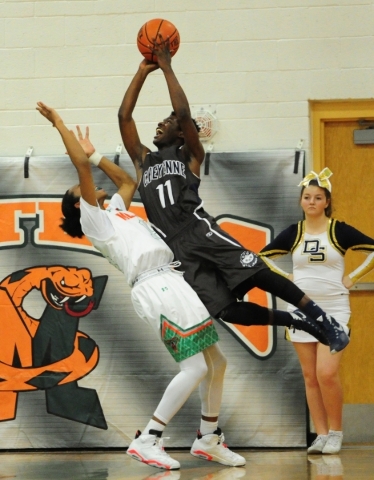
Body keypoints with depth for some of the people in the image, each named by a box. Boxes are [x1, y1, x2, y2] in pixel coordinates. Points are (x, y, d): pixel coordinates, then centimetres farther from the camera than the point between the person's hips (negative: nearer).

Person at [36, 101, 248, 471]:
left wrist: (95, 154, 42)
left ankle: (209, 439, 22)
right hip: (155, 288, -9)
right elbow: (81, 164, -6)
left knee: (216, 361, 9)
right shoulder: (93, 218, 3)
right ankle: (147, 441, -12)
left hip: (174, 283, 9)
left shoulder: (115, 212, 27)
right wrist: (59, 125, 1)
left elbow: (129, 181, 42)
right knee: (195, 367, -16)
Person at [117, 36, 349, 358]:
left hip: (200, 231, -3)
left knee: (256, 273, -20)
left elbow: (184, 112, -4)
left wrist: (166, 67, 1)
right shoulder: (143, 160, 25)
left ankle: (321, 319, -12)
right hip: (176, 248, 3)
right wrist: (144, 71, 15)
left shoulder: (190, 155, 13)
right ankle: (297, 321, 2)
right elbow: (124, 116, 17)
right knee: (225, 310, -12)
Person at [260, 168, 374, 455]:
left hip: (334, 309, -3)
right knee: (310, 377, 3)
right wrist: (285, 279, 4)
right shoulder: (293, 234, 4)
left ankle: (336, 432, 3)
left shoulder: (339, 231, -4)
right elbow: (261, 257, 14)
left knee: (327, 373, -14)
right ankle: (321, 435, 10)